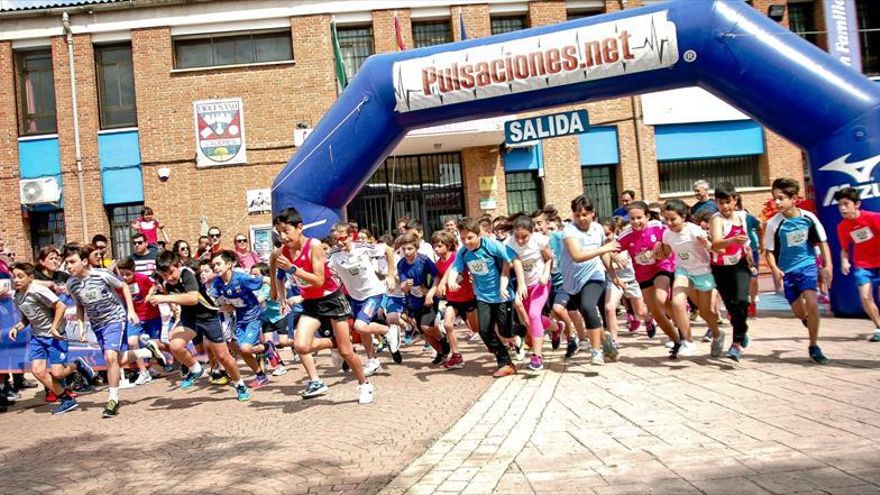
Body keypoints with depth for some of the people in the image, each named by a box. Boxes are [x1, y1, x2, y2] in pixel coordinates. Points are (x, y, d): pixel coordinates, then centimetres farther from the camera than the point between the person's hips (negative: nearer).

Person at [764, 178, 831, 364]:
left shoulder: (808, 217, -10)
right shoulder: (774, 223, -12)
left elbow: (822, 242, 2)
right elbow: (769, 251, -4)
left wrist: (828, 265, -6)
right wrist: (775, 269, -21)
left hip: (808, 266, -1)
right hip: (787, 271, 1)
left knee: (812, 303, -19)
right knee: (800, 313, 6)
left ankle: (814, 346, -3)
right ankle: (810, 322, 45)